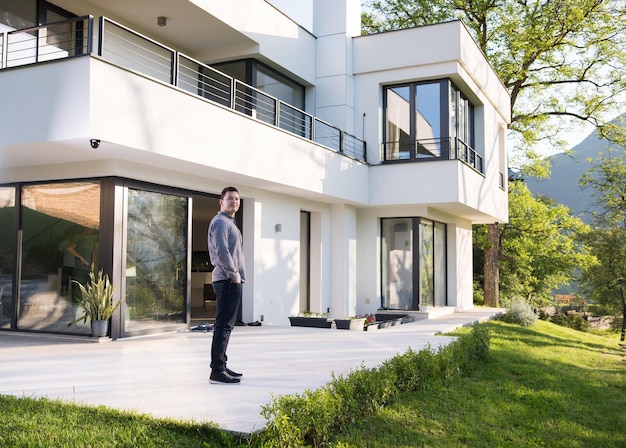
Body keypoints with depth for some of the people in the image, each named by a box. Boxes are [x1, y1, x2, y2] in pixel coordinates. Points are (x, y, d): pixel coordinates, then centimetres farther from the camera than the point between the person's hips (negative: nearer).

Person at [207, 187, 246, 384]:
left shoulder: (230, 223, 23)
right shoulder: (220, 222, -9)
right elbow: (221, 251, -22)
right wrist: (233, 274, -15)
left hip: (233, 281, 11)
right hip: (227, 280, -11)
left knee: (226, 325, 14)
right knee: (223, 325, -11)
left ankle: (221, 366, 22)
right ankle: (217, 371, -9)